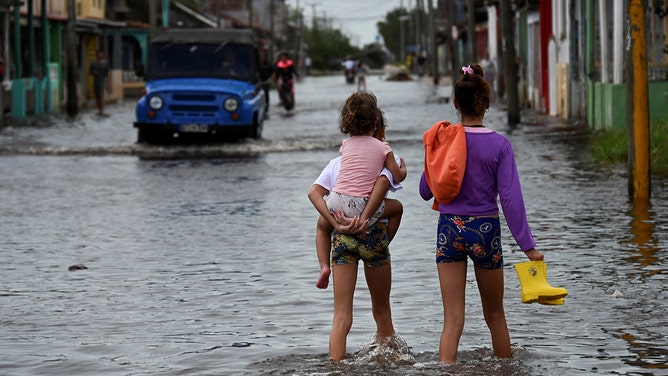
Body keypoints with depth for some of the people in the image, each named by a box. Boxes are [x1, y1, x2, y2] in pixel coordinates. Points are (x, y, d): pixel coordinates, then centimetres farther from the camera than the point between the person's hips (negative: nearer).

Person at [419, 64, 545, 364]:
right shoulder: (499, 145, -8)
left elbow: (425, 192, 6)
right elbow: (511, 198, -11)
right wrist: (527, 245, -9)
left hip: (449, 229, 1)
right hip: (485, 230, -1)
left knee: (453, 319, 1)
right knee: (495, 314, 16)